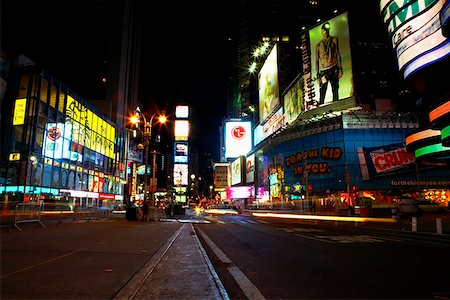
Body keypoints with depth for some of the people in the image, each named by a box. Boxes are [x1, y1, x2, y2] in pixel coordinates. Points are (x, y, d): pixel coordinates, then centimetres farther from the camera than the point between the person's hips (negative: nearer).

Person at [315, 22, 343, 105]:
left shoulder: (334, 40, 15)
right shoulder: (318, 45, 15)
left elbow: (338, 54, 11)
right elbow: (317, 61, 12)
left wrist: (340, 69, 1)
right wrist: (318, 76, 4)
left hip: (333, 68, 0)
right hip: (323, 71, 0)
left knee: (335, 91, -6)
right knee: (322, 94, -10)